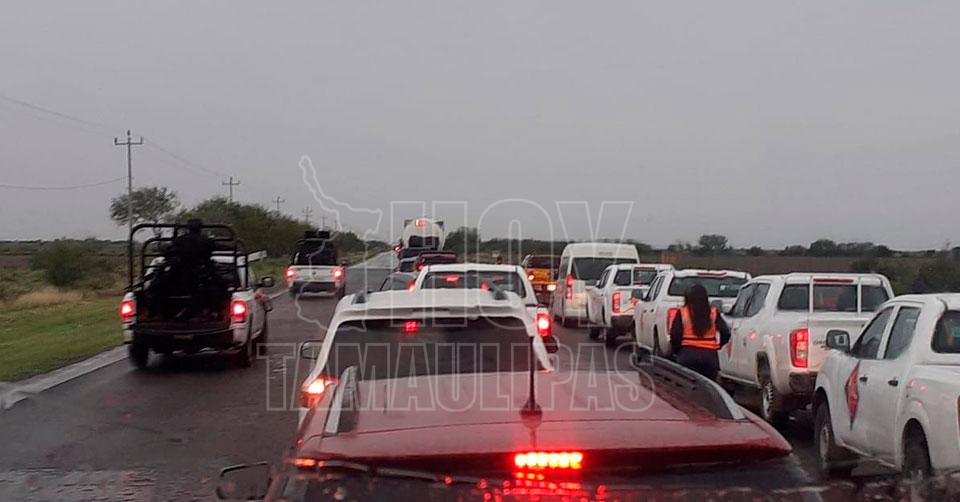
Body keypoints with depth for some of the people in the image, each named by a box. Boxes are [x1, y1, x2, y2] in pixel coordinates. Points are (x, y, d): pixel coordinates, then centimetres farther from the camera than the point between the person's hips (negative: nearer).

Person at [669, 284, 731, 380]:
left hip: (688, 354, -2)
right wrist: (718, 346, 15)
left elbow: (675, 336, -5)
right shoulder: (713, 313, 4)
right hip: (710, 355, 2)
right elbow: (725, 333, -2)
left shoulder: (682, 313, -1)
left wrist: (676, 351, 10)